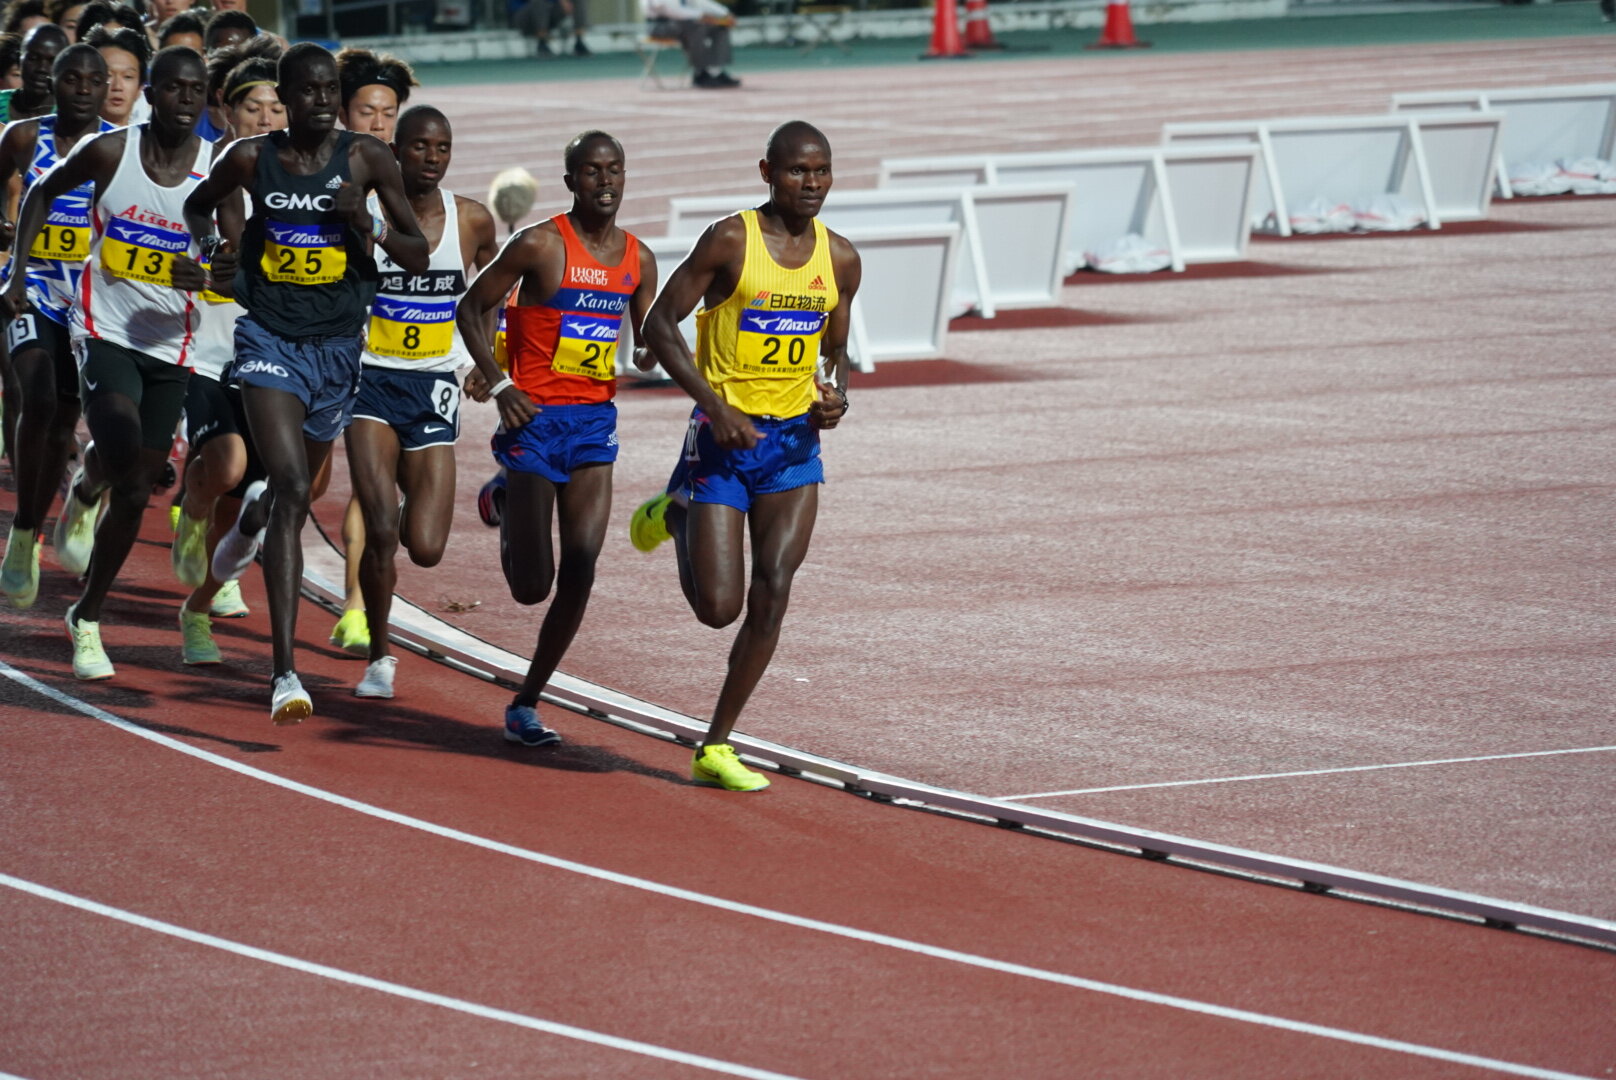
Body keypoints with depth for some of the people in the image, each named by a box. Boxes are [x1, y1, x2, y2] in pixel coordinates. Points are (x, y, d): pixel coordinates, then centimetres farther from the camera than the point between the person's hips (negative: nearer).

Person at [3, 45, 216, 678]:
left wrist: (208, 279, -22)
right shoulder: (111, 152, -7)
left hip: (170, 342, 2)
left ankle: (88, 618, 23)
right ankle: (86, 489, 2)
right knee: (122, 446, -31)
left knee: (134, 491, 6)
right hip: (106, 331, -2)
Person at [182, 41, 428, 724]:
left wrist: (368, 224, -18)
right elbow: (198, 204, 19)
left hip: (339, 343, 3)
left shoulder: (366, 160, -3)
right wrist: (207, 246, 0)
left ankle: (254, 515, 64)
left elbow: (418, 258, -1)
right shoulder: (251, 159, -3)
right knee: (292, 487, -20)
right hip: (270, 340, -3)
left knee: (296, 492, 21)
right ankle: (285, 673, -23)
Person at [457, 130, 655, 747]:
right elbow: (471, 308, -3)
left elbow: (646, 341, 20)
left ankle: (526, 704, 5)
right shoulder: (541, 246, -9)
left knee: (581, 571, -6)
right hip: (537, 418, -5)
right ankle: (509, 517, 33)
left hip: (596, 419, 5)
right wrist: (499, 385, -13)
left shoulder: (638, 260, 7)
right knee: (532, 586, -4)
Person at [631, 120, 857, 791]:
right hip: (724, 438, -4)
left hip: (795, 441, 4)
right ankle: (674, 516, 27)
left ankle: (716, 747, 4)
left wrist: (837, 393, -3)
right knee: (718, 606, -7)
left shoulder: (839, 259, 6)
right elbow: (660, 325, -9)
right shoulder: (731, 241, -10)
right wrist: (713, 403, -19)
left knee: (772, 594, -7)